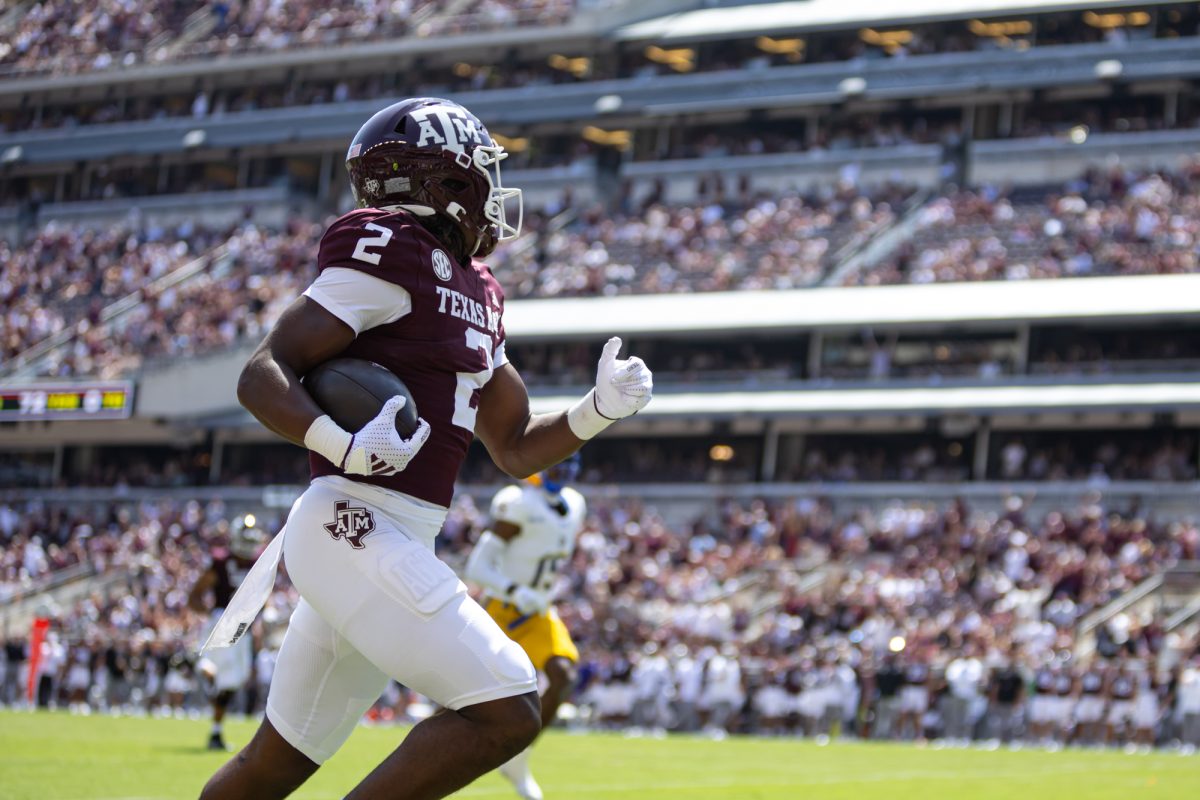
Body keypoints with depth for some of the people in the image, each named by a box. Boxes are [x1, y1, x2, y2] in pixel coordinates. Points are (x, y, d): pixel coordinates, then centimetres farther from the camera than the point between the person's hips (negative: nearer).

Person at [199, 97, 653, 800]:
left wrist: (601, 408, 6)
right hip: (356, 528, -9)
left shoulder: (474, 293, 18)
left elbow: (517, 450, 23)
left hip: (395, 544, 9)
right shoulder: (393, 255, -10)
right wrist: (344, 447, -30)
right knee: (508, 713, -14)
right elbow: (263, 377, -14)